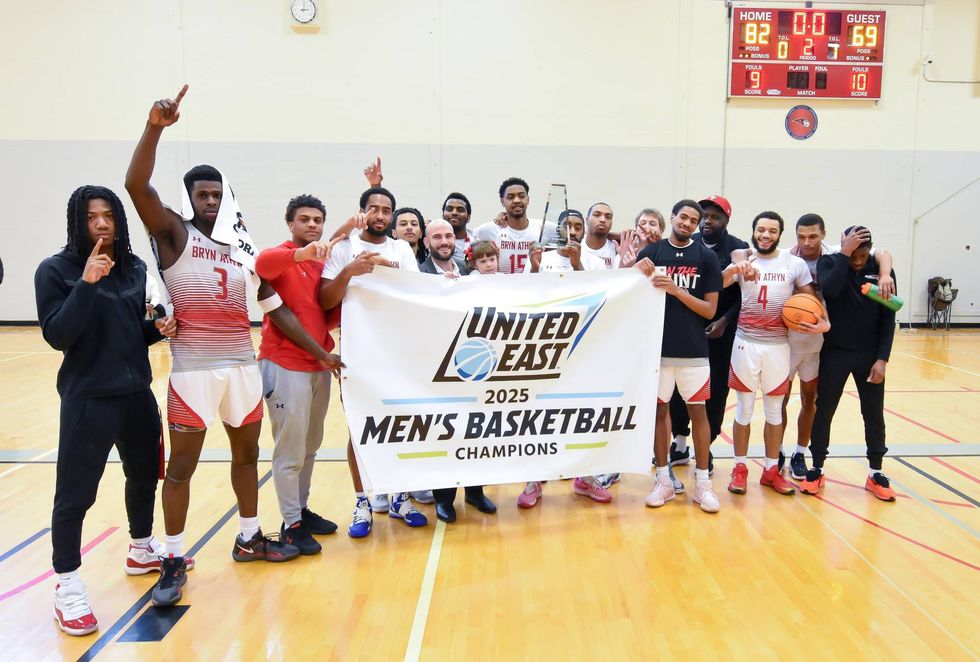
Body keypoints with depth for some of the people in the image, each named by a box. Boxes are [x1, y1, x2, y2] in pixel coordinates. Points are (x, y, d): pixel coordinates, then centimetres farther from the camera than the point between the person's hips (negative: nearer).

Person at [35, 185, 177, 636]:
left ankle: (142, 551, 40)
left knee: (145, 474, 18)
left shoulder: (136, 268, 6)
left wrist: (160, 329, -6)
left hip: (137, 393, 6)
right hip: (87, 399, -5)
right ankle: (67, 586, 16)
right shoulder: (55, 270, -9)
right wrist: (86, 284, -26)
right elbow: (57, 336, -17)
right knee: (75, 493, 0)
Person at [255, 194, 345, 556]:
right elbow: (261, 263, -30)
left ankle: (302, 509, 27)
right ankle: (291, 523, 9)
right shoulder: (283, 258, -5)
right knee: (290, 448, -2)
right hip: (285, 365, -6)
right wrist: (301, 253, -45)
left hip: (320, 364, 7)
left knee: (310, 445, 14)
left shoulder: (326, 262, 13)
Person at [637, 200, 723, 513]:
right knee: (659, 409, 7)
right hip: (657, 346, 1)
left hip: (693, 349, -1)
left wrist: (677, 291, -16)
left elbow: (710, 310, -4)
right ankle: (663, 479, 19)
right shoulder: (651, 252, 2)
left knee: (697, 411, 5)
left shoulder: (706, 257, 0)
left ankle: (702, 482, 16)